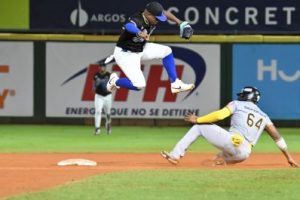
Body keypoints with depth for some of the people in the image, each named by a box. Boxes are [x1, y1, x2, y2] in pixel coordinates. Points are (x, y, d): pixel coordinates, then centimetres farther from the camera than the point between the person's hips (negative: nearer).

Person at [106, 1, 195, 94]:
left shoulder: (152, 16, -11)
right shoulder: (137, 20, -35)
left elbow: (165, 13, 10)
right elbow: (128, 26, -60)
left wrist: (179, 22, -2)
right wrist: (139, 33, -81)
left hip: (140, 49, 9)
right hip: (125, 54, -9)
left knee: (166, 51, 2)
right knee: (139, 85, -19)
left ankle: (175, 84, 12)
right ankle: (115, 81, 10)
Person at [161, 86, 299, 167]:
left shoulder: (237, 104, 12)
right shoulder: (263, 116, 24)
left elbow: (219, 115, -4)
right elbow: (277, 136, 17)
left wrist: (197, 119, 6)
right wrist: (288, 156, 19)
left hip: (232, 142, -5)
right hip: (243, 154, 5)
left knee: (199, 126, 11)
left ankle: (175, 155, 0)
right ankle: (223, 159, 1)